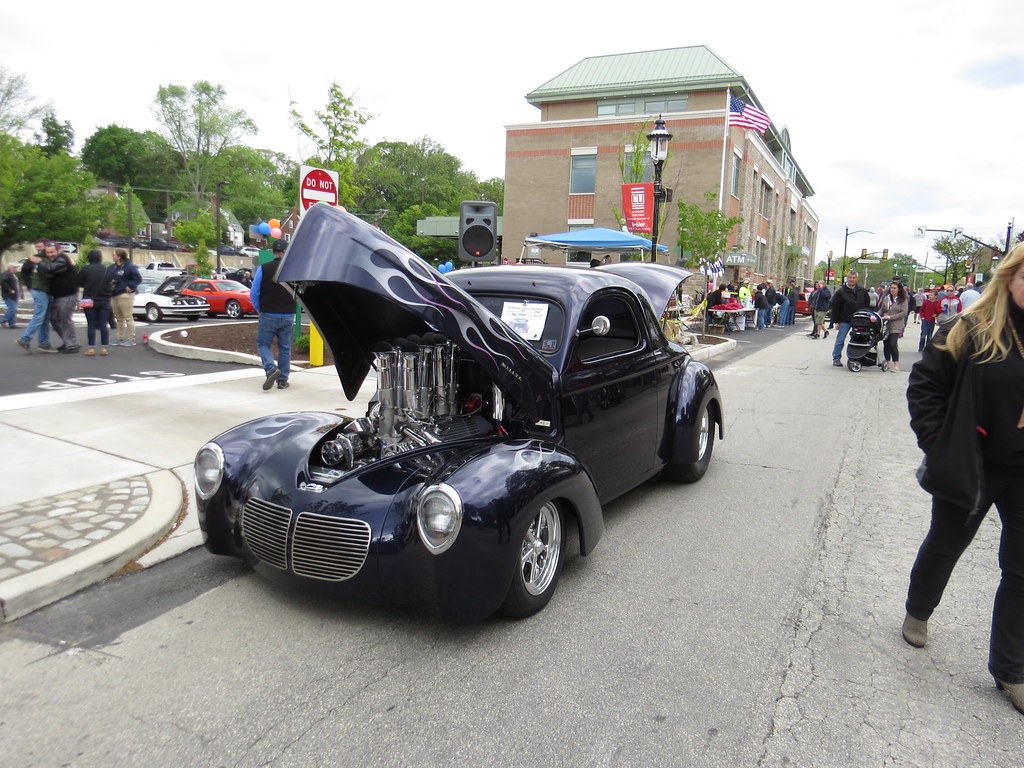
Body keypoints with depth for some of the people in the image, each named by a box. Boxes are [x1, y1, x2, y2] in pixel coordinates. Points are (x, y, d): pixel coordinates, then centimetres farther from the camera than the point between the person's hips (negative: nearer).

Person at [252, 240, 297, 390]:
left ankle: (271, 368, -14)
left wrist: (259, 309, 10)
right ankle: (282, 380, 14)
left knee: (263, 344, 11)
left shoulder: (263, 268, -7)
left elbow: (254, 294, -5)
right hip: (288, 316, 2)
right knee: (285, 348, 10)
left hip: (268, 315, -1)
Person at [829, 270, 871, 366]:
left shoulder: (862, 291, 7)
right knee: (840, 340, -1)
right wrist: (836, 321, -4)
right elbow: (835, 307, -2)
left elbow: (867, 304, 17)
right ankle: (836, 359, 6)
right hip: (845, 320, -3)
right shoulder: (841, 291, -4)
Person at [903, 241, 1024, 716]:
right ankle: (917, 612, 44)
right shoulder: (973, 331, -12)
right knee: (945, 546, 18)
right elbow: (925, 383, -7)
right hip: (971, 469, -2)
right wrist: (939, 445, -12)